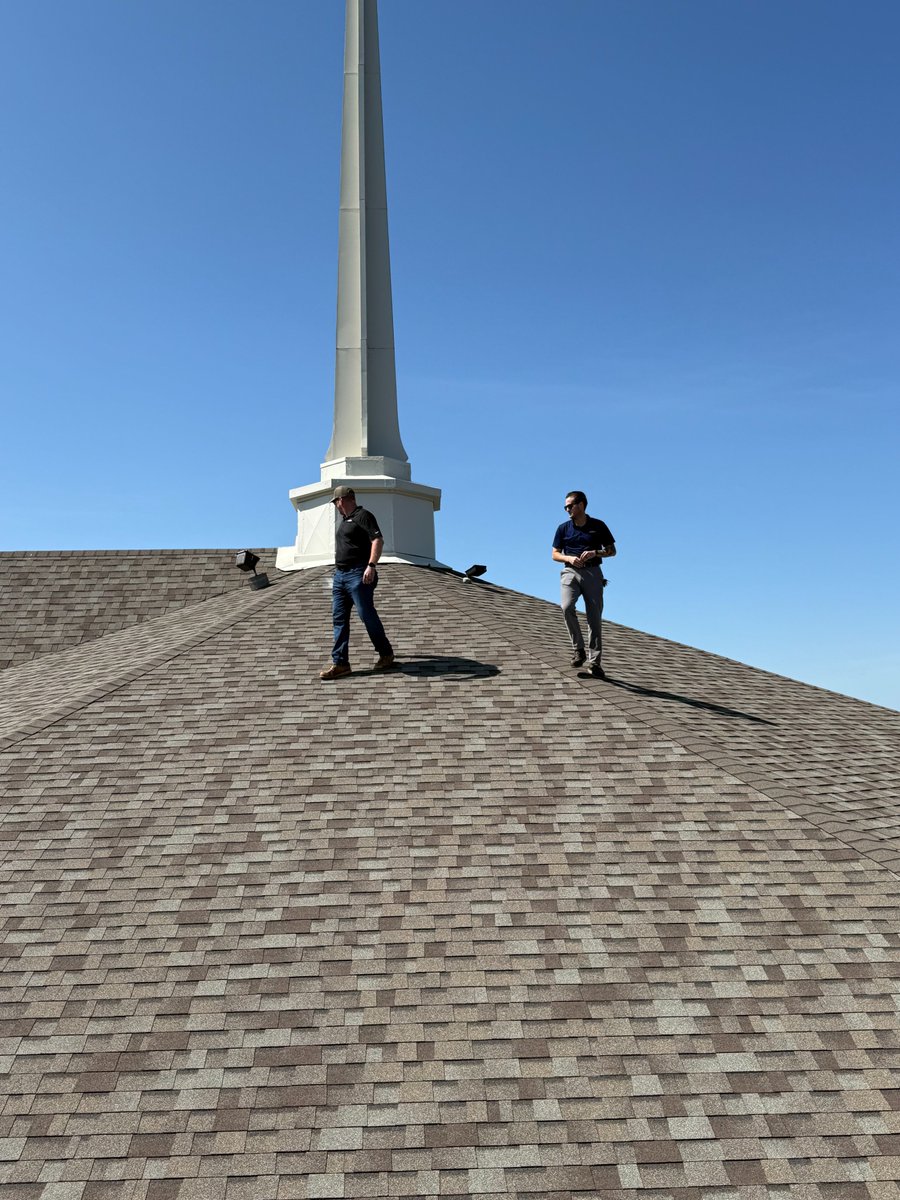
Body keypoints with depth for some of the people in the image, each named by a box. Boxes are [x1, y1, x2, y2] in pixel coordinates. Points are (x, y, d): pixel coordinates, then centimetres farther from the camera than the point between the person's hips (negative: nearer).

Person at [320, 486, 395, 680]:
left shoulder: (362, 515, -7)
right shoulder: (344, 520, 22)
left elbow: (378, 540, -17)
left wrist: (371, 565, -27)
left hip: (358, 575, -9)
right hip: (340, 575, 9)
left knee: (367, 615, -4)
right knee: (339, 618, 3)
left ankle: (386, 654, 12)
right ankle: (340, 663, 2)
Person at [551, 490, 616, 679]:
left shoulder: (598, 526, 5)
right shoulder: (563, 528, 10)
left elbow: (612, 550, 8)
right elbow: (555, 554, 12)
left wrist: (595, 553, -11)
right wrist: (569, 558, -9)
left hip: (592, 573, -1)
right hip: (570, 572, 1)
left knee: (594, 618, -3)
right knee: (567, 607, -25)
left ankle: (594, 662, 1)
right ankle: (578, 648, -9)